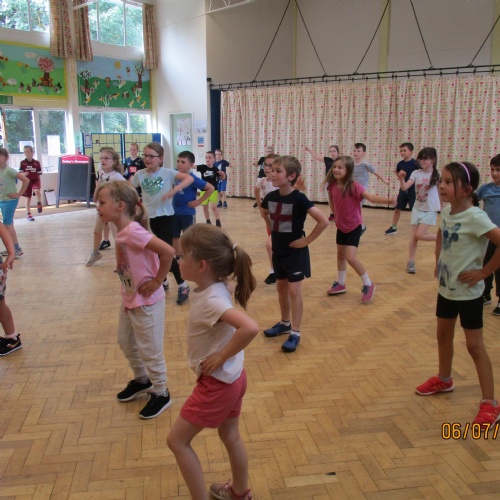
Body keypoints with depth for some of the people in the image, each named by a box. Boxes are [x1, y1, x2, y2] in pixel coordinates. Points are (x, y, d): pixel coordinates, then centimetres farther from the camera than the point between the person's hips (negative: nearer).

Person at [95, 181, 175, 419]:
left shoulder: (133, 232, -26)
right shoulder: (122, 232, 1)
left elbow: (168, 251, -33)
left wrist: (157, 281, -22)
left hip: (146, 303, -9)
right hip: (129, 299, 9)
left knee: (149, 350, 6)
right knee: (125, 342, 24)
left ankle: (161, 394, 27)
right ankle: (142, 380, 47)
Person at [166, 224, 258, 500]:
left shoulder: (211, 301, -29)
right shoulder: (212, 289, -3)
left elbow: (250, 328, -43)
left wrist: (221, 356, -28)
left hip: (217, 383, -9)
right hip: (231, 378, 9)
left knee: (177, 440, 7)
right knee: (230, 437, 26)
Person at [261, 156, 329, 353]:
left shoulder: (299, 199, -22)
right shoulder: (271, 197, -3)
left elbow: (323, 221, -26)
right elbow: (265, 213, 22)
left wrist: (307, 240, -19)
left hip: (295, 252, -6)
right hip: (278, 250, 7)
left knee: (294, 290, -1)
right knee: (281, 287, 17)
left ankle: (295, 333, 10)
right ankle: (284, 323, 35)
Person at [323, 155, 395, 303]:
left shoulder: (354, 186, -24)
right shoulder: (332, 185, -8)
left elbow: (370, 197, -35)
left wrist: (387, 200, -51)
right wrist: (336, 216, 9)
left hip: (354, 226, -7)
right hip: (341, 226, 7)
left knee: (351, 257, -14)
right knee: (340, 254, 19)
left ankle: (368, 285, 5)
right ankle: (340, 284, 38)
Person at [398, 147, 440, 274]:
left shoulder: (436, 175, -9)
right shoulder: (416, 173, -5)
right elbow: (404, 188, -16)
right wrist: (401, 179, -35)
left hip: (430, 210, -3)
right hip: (417, 209, 3)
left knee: (419, 235, -13)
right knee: (414, 236, 4)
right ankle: (410, 262, 13)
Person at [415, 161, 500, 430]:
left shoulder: (475, 217, -24)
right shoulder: (446, 211, -1)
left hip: (468, 292, -8)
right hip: (446, 287, 8)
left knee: (475, 346, 1)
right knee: (443, 336, 22)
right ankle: (443, 380, 44)